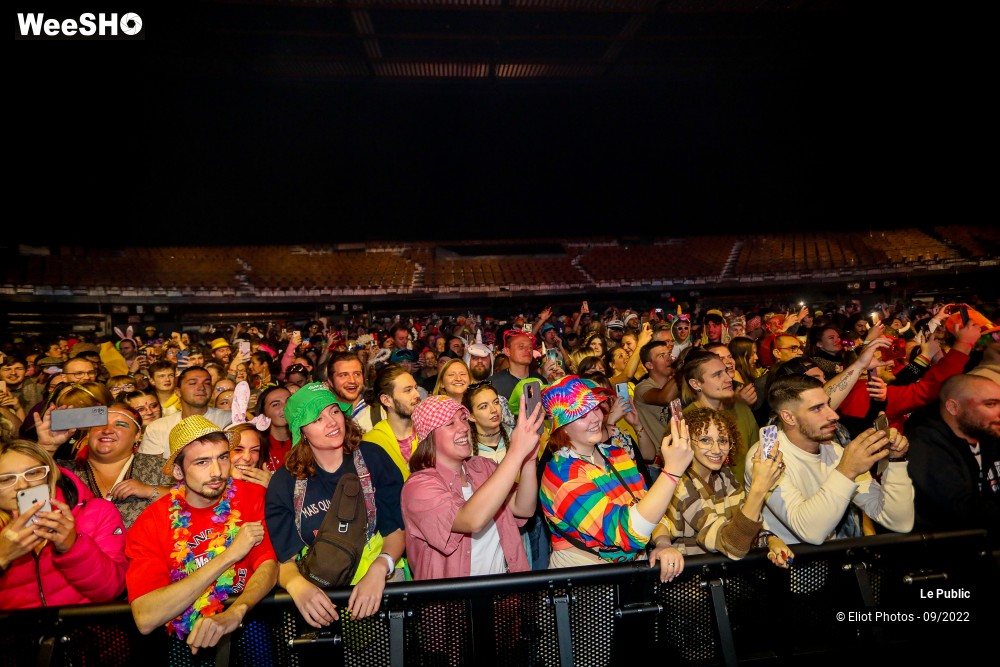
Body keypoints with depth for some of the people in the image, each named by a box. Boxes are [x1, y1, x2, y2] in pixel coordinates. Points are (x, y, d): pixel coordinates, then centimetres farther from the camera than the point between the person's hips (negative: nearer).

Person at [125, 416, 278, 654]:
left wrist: (235, 612, -30)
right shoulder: (150, 522, -7)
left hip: (248, 619, 0)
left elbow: (269, 565, -11)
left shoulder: (253, 497, -4)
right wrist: (230, 555, -21)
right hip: (184, 637, 0)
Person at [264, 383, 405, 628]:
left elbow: (397, 528, -3)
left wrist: (379, 569, -20)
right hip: (319, 592, 2)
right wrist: (297, 584, -22)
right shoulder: (284, 483, 0)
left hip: (382, 582, -1)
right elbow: (284, 557, -1)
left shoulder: (372, 458, -1)